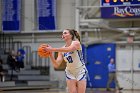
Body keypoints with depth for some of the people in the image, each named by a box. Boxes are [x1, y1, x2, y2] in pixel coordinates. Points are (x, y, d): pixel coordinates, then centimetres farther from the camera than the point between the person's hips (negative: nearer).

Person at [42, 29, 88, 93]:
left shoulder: (76, 43, -12)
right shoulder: (61, 50, 1)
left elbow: (68, 49, -36)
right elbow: (56, 65, -6)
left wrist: (52, 49, -40)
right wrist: (50, 54, -22)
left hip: (80, 72, -4)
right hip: (70, 73, 4)